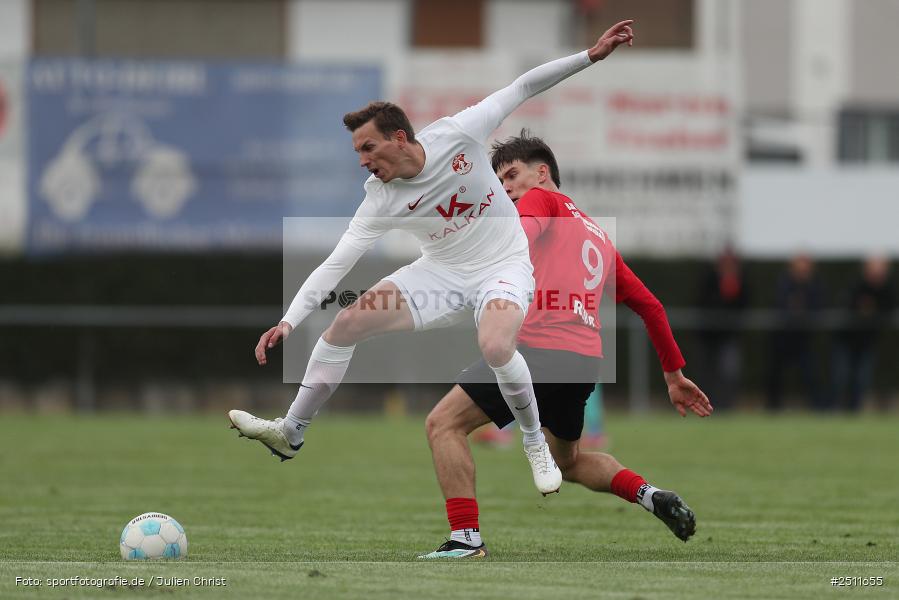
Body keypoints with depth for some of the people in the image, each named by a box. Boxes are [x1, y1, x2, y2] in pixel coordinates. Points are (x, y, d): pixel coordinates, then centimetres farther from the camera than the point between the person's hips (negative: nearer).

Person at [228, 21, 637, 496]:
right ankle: (290, 434, 5)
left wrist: (591, 56, -14)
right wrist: (289, 320, -25)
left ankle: (536, 446, -9)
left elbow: (521, 88, -11)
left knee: (495, 346, -34)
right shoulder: (381, 201, -14)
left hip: (503, 266, -3)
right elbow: (336, 263, -15)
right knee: (347, 322, -9)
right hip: (443, 273, 3)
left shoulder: (456, 135, -20)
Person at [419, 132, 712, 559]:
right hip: (586, 361, 8)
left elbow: (522, 233, -15)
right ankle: (652, 496, 7)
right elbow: (649, 305, 30)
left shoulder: (541, 199, 10)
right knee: (567, 461, 29)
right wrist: (674, 375, 34)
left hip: (539, 345, -8)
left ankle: (466, 540, -15)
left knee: (444, 424, -2)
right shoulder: (598, 236, 30)